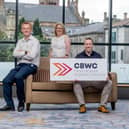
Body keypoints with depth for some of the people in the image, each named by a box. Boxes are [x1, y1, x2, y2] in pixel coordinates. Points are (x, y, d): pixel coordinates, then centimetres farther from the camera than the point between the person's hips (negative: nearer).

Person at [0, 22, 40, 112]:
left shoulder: (35, 41, 0)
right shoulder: (20, 42, 20)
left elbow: (31, 56, -13)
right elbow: (15, 54, 5)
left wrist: (20, 53, 0)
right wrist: (25, 52, -7)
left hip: (31, 65, -6)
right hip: (20, 65, 6)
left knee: (18, 77, -35)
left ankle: (21, 101, -17)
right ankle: (9, 104, -7)